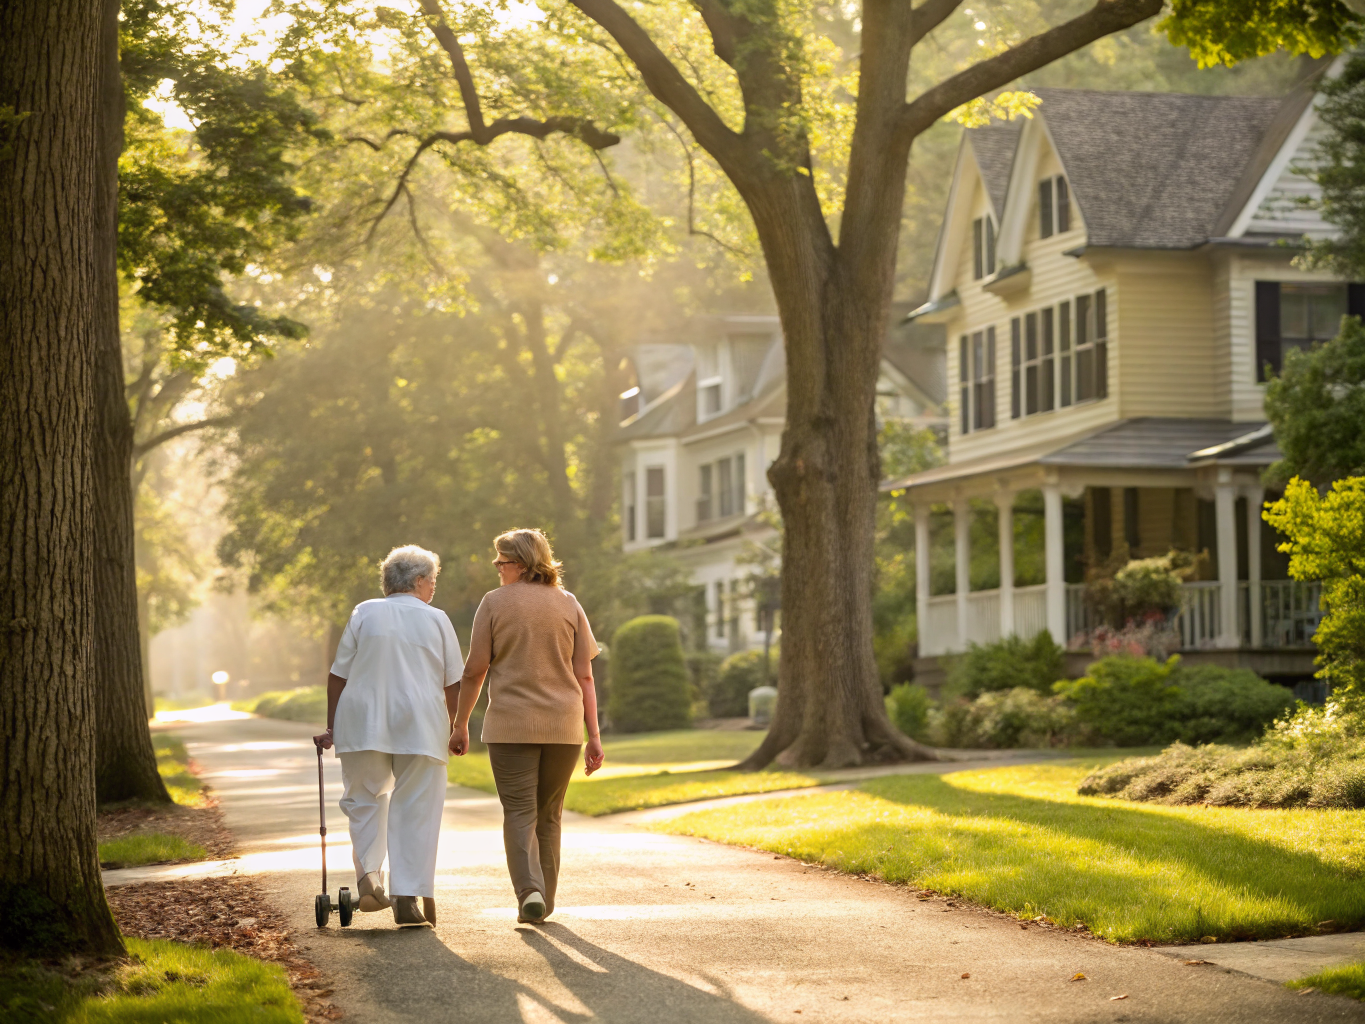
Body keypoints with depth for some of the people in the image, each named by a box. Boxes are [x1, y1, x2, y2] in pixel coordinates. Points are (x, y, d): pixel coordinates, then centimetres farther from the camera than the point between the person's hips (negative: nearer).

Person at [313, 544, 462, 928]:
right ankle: (408, 899, -3)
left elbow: (338, 676, 4)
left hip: (363, 724, 1)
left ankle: (368, 875, -4)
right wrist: (453, 729, 15)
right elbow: (453, 684, 4)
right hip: (421, 725, -1)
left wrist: (332, 728, 9)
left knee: (365, 800, 16)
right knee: (415, 810, 2)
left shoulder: (364, 613, 7)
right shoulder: (437, 620, 5)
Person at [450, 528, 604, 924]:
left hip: (511, 724, -3)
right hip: (563, 726, 3)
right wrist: (594, 736, 5)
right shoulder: (568, 605, 5)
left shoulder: (495, 602, -3)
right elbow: (584, 675, 3)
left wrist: (461, 724, 7)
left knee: (520, 813, 1)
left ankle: (529, 890, -19)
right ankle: (544, 902, 21)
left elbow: (475, 670, -3)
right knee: (549, 815, 15)